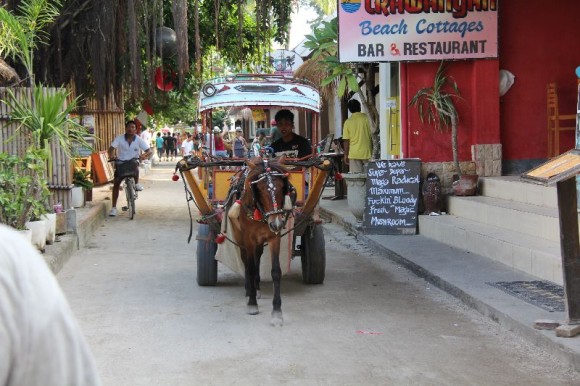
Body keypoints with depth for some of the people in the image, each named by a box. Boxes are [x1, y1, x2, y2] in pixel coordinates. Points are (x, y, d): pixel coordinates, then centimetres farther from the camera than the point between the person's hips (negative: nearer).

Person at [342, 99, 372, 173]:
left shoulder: (348, 122, -1)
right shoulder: (366, 119, -2)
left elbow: (346, 140, -2)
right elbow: (371, 136, 1)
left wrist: (346, 155, 6)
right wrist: (372, 152, 10)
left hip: (354, 154, 0)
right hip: (366, 152, 0)